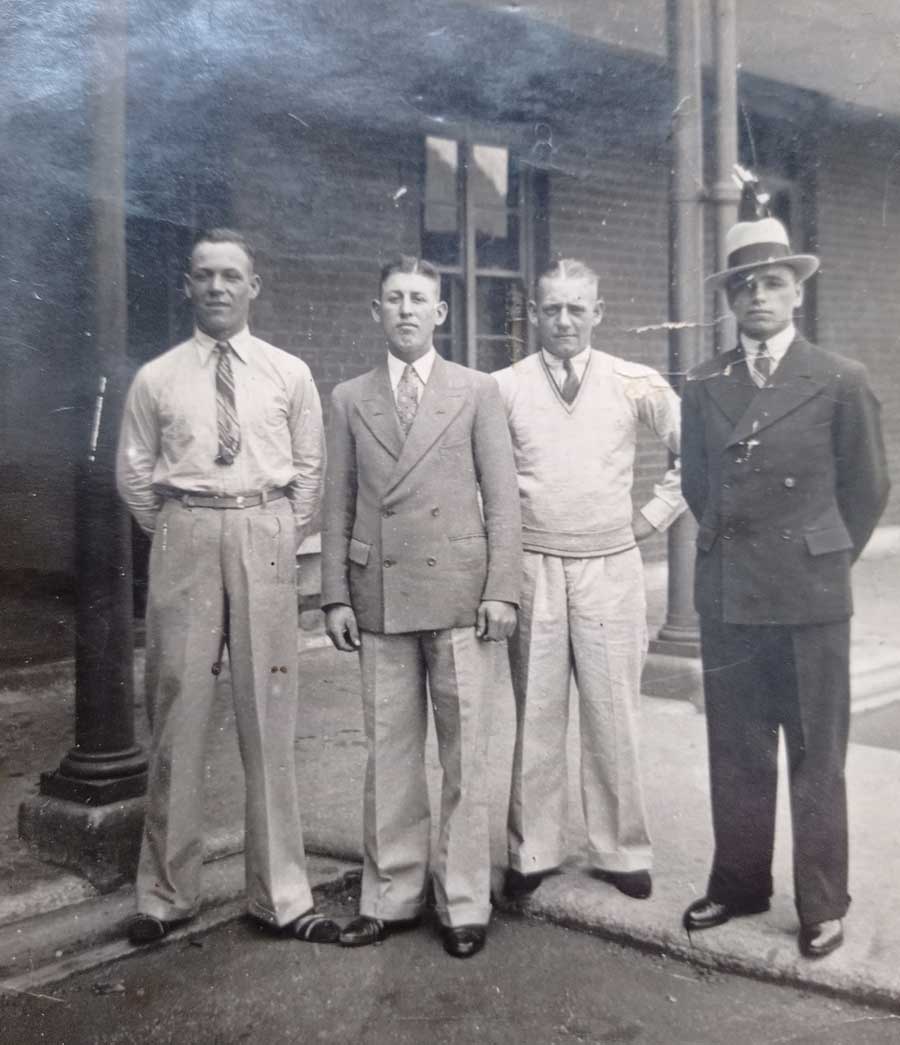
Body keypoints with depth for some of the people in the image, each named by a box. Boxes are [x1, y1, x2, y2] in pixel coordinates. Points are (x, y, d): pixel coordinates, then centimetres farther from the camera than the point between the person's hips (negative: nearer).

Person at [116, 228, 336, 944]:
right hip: (185, 540, 0)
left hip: (265, 541, 0)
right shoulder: (157, 379, 5)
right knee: (177, 715, 5)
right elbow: (133, 473, 11)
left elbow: (309, 469, 10)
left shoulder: (289, 374, 5)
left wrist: (283, 541, 5)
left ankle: (282, 894, 16)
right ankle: (167, 892, 20)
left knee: (269, 716, 4)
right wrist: (175, 537, 7)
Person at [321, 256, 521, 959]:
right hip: (379, 597, 2)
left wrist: (502, 590, -6)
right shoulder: (350, 399, 11)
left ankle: (464, 904, 16)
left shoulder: (477, 392, 6)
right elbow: (338, 505, 9)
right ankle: (391, 896, 21)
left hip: (457, 593, -2)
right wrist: (336, 595, 2)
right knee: (389, 752, 8)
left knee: (464, 752, 4)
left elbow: (503, 500, 2)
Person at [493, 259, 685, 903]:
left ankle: (621, 852, 21)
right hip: (532, 570, 0)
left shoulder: (635, 384, 2)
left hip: (612, 569, 0)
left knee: (614, 721, 6)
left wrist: (657, 513, 3)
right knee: (536, 718, 7)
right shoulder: (502, 388, 2)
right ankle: (533, 852, 21)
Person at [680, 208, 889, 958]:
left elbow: (867, 488, 5)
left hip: (811, 595, -3)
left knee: (816, 757, 7)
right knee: (736, 753, 12)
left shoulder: (841, 382, -3)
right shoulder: (703, 387, 5)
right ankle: (739, 883, 27)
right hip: (727, 595, 3)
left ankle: (822, 905, 19)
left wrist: (822, 559, 10)